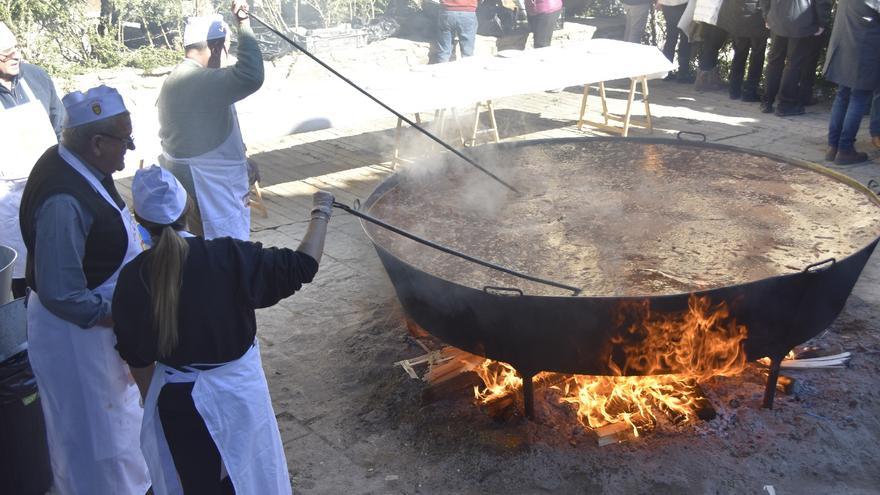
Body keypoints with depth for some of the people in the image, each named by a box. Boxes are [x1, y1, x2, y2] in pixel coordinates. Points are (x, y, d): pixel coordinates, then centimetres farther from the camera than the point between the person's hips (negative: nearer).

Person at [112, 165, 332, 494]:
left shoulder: (133, 277, -12)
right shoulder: (228, 256, -20)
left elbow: (136, 356, -1)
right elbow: (301, 267, -13)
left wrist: (151, 401, 16)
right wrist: (320, 214, 0)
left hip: (175, 401, 2)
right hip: (237, 390, -1)